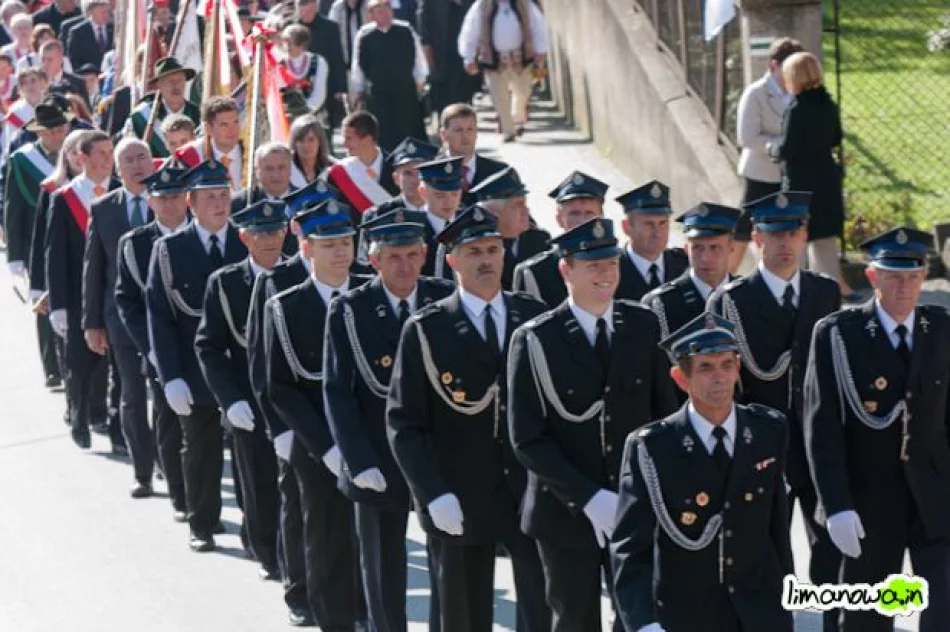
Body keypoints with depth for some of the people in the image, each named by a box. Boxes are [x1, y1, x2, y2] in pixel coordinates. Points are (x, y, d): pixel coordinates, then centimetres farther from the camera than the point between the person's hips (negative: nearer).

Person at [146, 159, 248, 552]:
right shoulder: (169, 250, -3)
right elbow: (159, 318, -5)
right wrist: (170, 377, -13)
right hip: (195, 370, -1)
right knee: (200, 452, 9)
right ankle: (202, 525, 23)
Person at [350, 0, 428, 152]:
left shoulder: (405, 31, -2)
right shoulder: (364, 36, -5)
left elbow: (418, 60, 7)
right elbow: (358, 67, 4)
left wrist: (419, 83, 9)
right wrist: (358, 91, 9)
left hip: (406, 90, 1)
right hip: (378, 93, -1)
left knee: (411, 131, 3)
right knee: (383, 134, 3)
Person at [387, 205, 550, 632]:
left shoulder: (536, 318, 5)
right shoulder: (426, 330, -2)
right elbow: (403, 423, -4)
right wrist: (435, 495, -15)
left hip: (531, 489, 1)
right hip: (458, 501, -1)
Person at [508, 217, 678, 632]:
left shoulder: (645, 328, 4)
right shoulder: (534, 341, -7)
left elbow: (665, 413, 8)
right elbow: (527, 439, -9)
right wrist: (589, 498, -17)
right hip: (567, 513, -2)